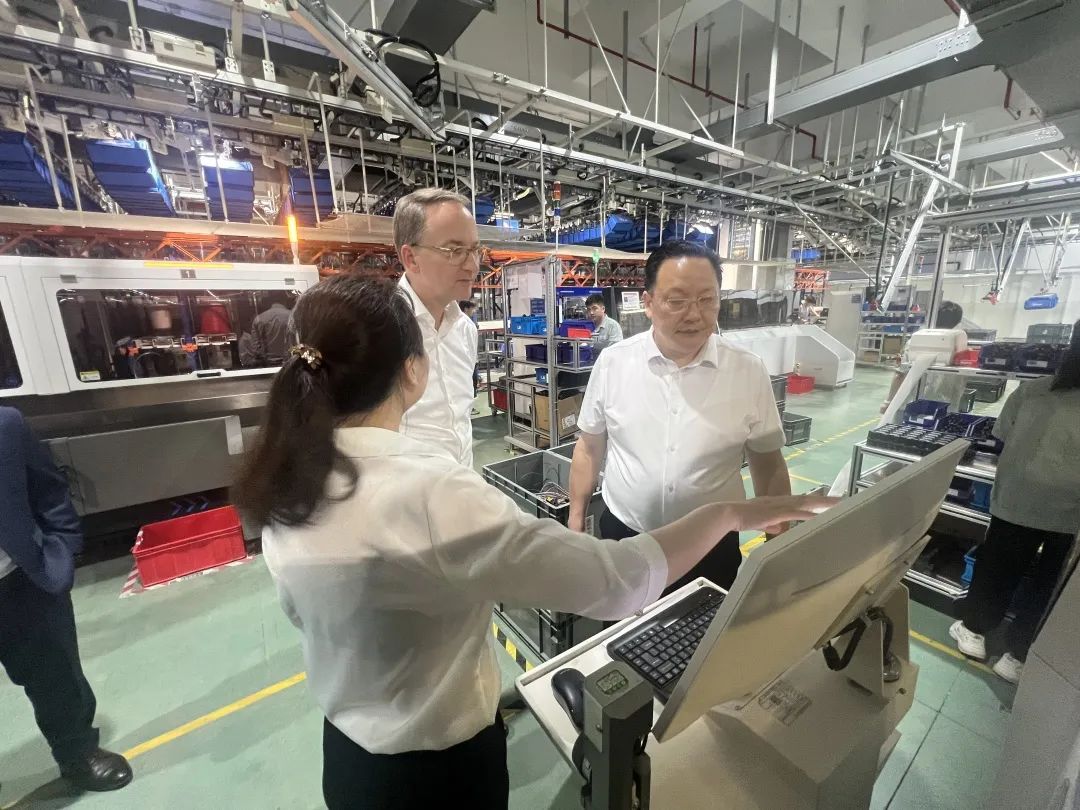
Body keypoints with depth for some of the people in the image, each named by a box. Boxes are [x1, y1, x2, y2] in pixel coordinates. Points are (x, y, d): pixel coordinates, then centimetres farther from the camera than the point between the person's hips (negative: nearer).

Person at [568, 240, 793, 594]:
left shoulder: (749, 372, -10)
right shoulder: (612, 363, -10)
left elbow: (769, 465, 1)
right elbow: (590, 448, 0)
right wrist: (576, 521, 4)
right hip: (623, 536, 1)